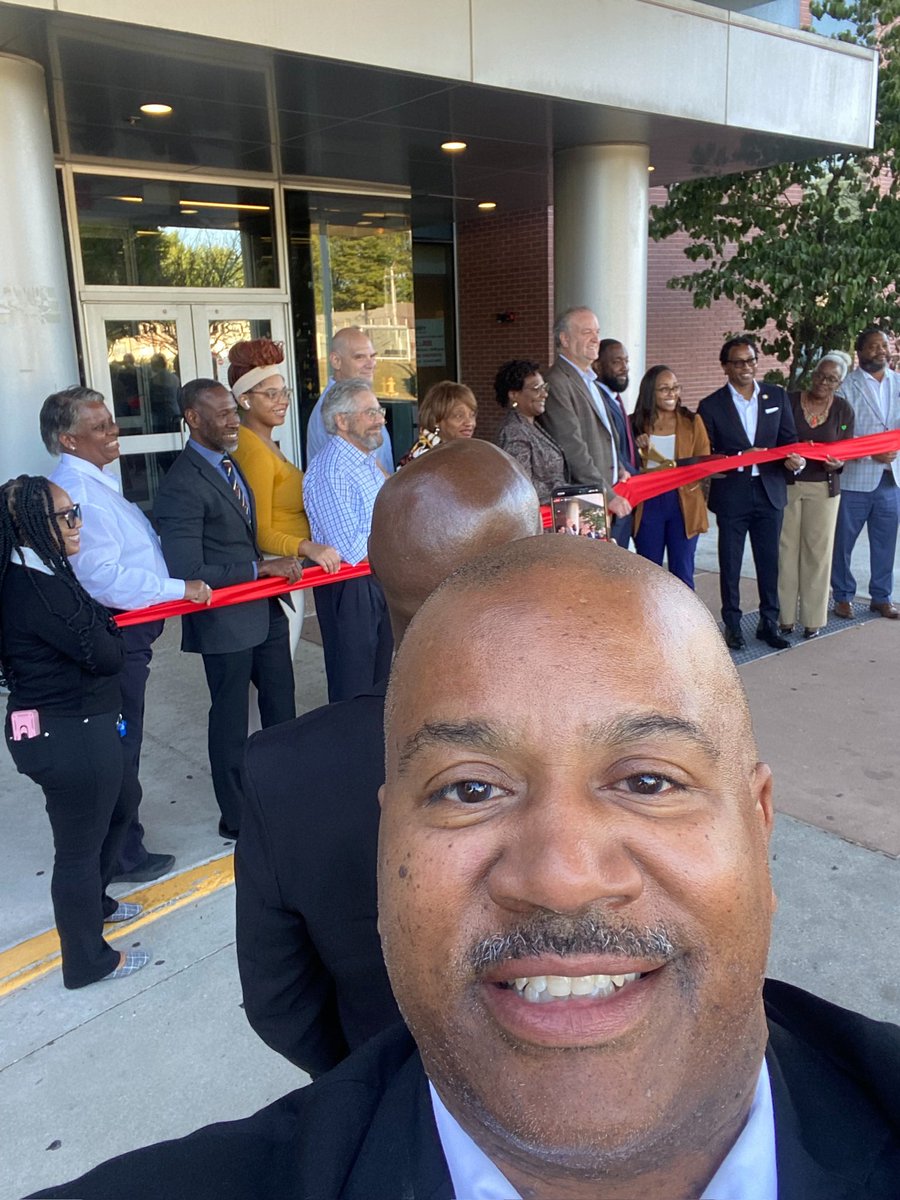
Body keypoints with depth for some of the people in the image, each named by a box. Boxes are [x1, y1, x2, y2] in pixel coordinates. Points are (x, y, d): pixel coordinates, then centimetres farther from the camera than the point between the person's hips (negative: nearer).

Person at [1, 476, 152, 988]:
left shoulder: (42, 574, 5)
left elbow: (85, 632, 13)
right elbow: (107, 655, -21)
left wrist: (98, 628, -6)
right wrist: (108, 634, -3)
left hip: (72, 727, 10)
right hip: (70, 738, -10)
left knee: (118, 807, 30)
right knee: (79, 845, 8)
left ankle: (93, 901, 52)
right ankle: (89, 960, 29)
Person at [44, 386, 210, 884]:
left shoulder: (96, 482, 12)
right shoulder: (76, 491, -22)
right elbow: (103, 577, -28)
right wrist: (180, 590, -23)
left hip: (125, 633, 10)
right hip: (112, 636, -10)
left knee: (120, 743, 21)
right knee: (119, 746, 4)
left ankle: (120, 841, 37)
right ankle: (124, 856, 20)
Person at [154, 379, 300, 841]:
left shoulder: (228, 462, 7)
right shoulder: (182, 485, -21)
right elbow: (186, 571, -25)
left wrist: (277, 565, 1)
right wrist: (260, 568, -23)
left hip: (263, 608, 8)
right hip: (225, 620, -8)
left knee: (281, 705, 19)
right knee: (230, 719, 8)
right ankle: (236, 819, 28)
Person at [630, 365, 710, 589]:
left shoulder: (692, 422, 5)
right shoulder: (635, 424, 4)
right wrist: (638, 450, -13)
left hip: (683, 503, 0)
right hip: (647, 505, 0)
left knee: (682, 574, 4)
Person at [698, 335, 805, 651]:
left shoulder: (777, 396, 7)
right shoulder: (711, 406, -3)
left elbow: (789, 438, 7)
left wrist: (796, 459, -15)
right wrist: (741, 458, -19)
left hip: (770, 491, 2)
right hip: (731, 495, -2)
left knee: (769, 562, 8)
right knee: (730, 565, 6)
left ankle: (769, 623, 21)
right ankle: (732, 624, 20)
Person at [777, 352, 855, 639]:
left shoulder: (844, 410, 2)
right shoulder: (789, 401, -2)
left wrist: (837, 463, -16)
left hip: (823, 488, 1)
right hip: (786, 485, -1)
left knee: (818, 550, 5)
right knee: (786, 549, 2)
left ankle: (813, 618, 14)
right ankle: (784, 615, 11)